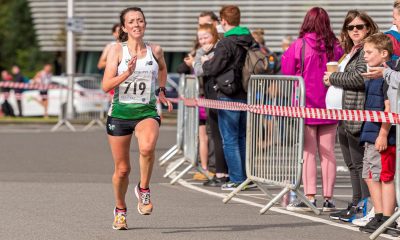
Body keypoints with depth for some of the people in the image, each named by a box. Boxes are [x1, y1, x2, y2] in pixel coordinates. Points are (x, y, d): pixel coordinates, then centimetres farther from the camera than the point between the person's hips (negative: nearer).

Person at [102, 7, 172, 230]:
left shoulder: (155, 50, 3)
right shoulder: (117, 50, -4)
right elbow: (106, 85, -13)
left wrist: (161, 90, 21)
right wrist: (127, 73, -26)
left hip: (147, 111, 0)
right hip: (120, 111, 0)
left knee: (148, 147, -34)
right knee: (122, 168, 6)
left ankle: (144, 189, -10)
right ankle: (120, 210, 32)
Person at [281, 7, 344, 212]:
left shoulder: (298, 46, -8)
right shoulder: (336, 47, -1)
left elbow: (287, 72, -3)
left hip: (306, 105, -3)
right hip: (330, 106, 3)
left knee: (308, 152, 0)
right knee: (327, 152, 6)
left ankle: (310, 197, -4)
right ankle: (328, 198, 7)